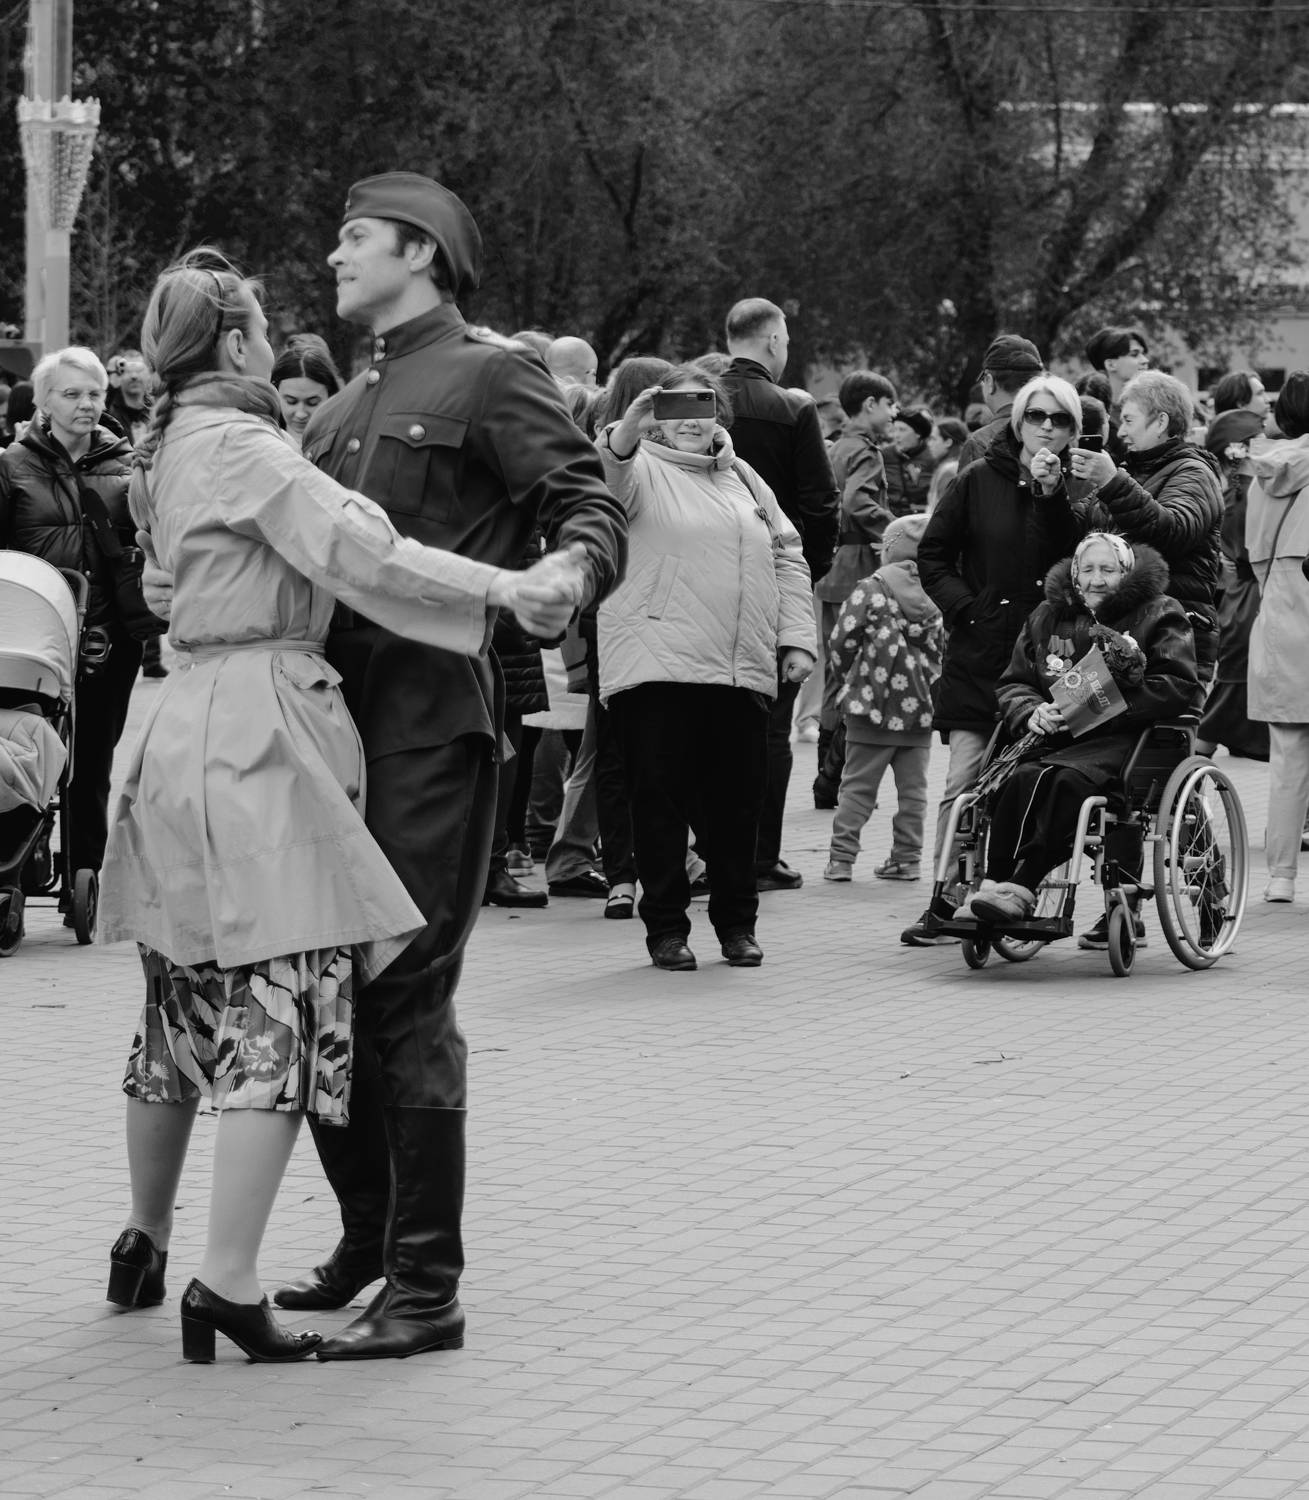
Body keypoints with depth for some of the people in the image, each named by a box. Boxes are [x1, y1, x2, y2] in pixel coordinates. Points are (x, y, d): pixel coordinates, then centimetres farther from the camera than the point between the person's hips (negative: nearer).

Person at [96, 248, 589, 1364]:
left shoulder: (175, 452, 18)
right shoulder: (240, 446, -11)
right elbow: (360, 554, -20)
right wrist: (512, 589, -21)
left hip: (194, 729, 10)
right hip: (258, 734, -10)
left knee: (187, 1005, 19)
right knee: (284, 1009, -10)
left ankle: (145, 1241, 31)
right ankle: (229, 1285, -15)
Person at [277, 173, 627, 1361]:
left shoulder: (492, 375, -2)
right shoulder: (346, 408, 22)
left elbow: (588, 506, -11)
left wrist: (567, 577, -31)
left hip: (430, 718, -8)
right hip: (332, 714, 8)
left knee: (405, 998, -8)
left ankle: (427, 1289, -4)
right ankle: (370, 1238, 27)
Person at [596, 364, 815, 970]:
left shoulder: (743, 479, 21)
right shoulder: (643, 469, 4)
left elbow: (787, 558, 21)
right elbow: (607, 485, -20)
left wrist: (796, 638, 10)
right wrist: (626, 434, -40)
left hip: (742, 669, 5)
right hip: (657, 666, -5)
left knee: (737, 799, 7)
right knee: (661, 795, -3)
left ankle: (737, 923, 19)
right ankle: (666, 926, 3)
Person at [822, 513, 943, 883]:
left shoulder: (871, 589, -7)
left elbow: (843, 640, -9)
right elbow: (943, 645, 5)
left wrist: (850, 678, 7)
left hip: (874, 701, -3)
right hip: (920, 705, 3)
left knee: (857, 785, 3)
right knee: (912, 787, 10)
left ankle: (842, 857, 0)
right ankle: (906, 857, 11)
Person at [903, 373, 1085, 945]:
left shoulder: (1077, 488, 8)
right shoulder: (978, 481, 7)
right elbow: (933, 555, 10)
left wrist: (1053, 496, -12)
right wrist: (966, 607, -3)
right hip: (980, 652, 0)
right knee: (965, 781, -6)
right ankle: (947, 902, -3)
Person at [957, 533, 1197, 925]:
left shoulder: (1157, 615, 8)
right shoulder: (1047, 616, 22)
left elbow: (1178, 686, -4)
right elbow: (1012, 684, 20)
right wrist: (1031, 712, -4)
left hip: (1121, 739, -4)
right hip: (1055, 738, 4)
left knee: (1064, 779, -35)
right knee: (1019, 779, -31)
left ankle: (1020, 891, -42)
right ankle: (991, 885, -38)